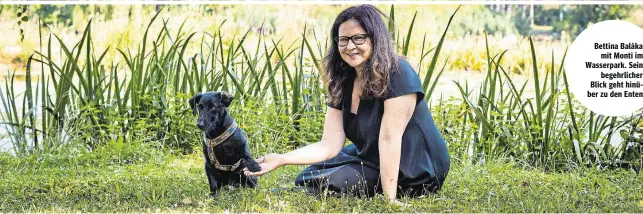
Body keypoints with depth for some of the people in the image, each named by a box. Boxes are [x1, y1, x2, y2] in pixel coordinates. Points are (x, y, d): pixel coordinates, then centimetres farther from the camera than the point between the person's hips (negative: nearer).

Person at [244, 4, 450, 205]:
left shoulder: (398, 75, -22)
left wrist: (389, 198, -31)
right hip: (372, 160, 8)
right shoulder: (342, 82, -1)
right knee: (307, 178, 4)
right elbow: (330, 146, -6)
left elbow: (389, 138, -29)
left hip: (414, 171, -8)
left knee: (328, 183, -19)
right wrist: (281, 159, -19)